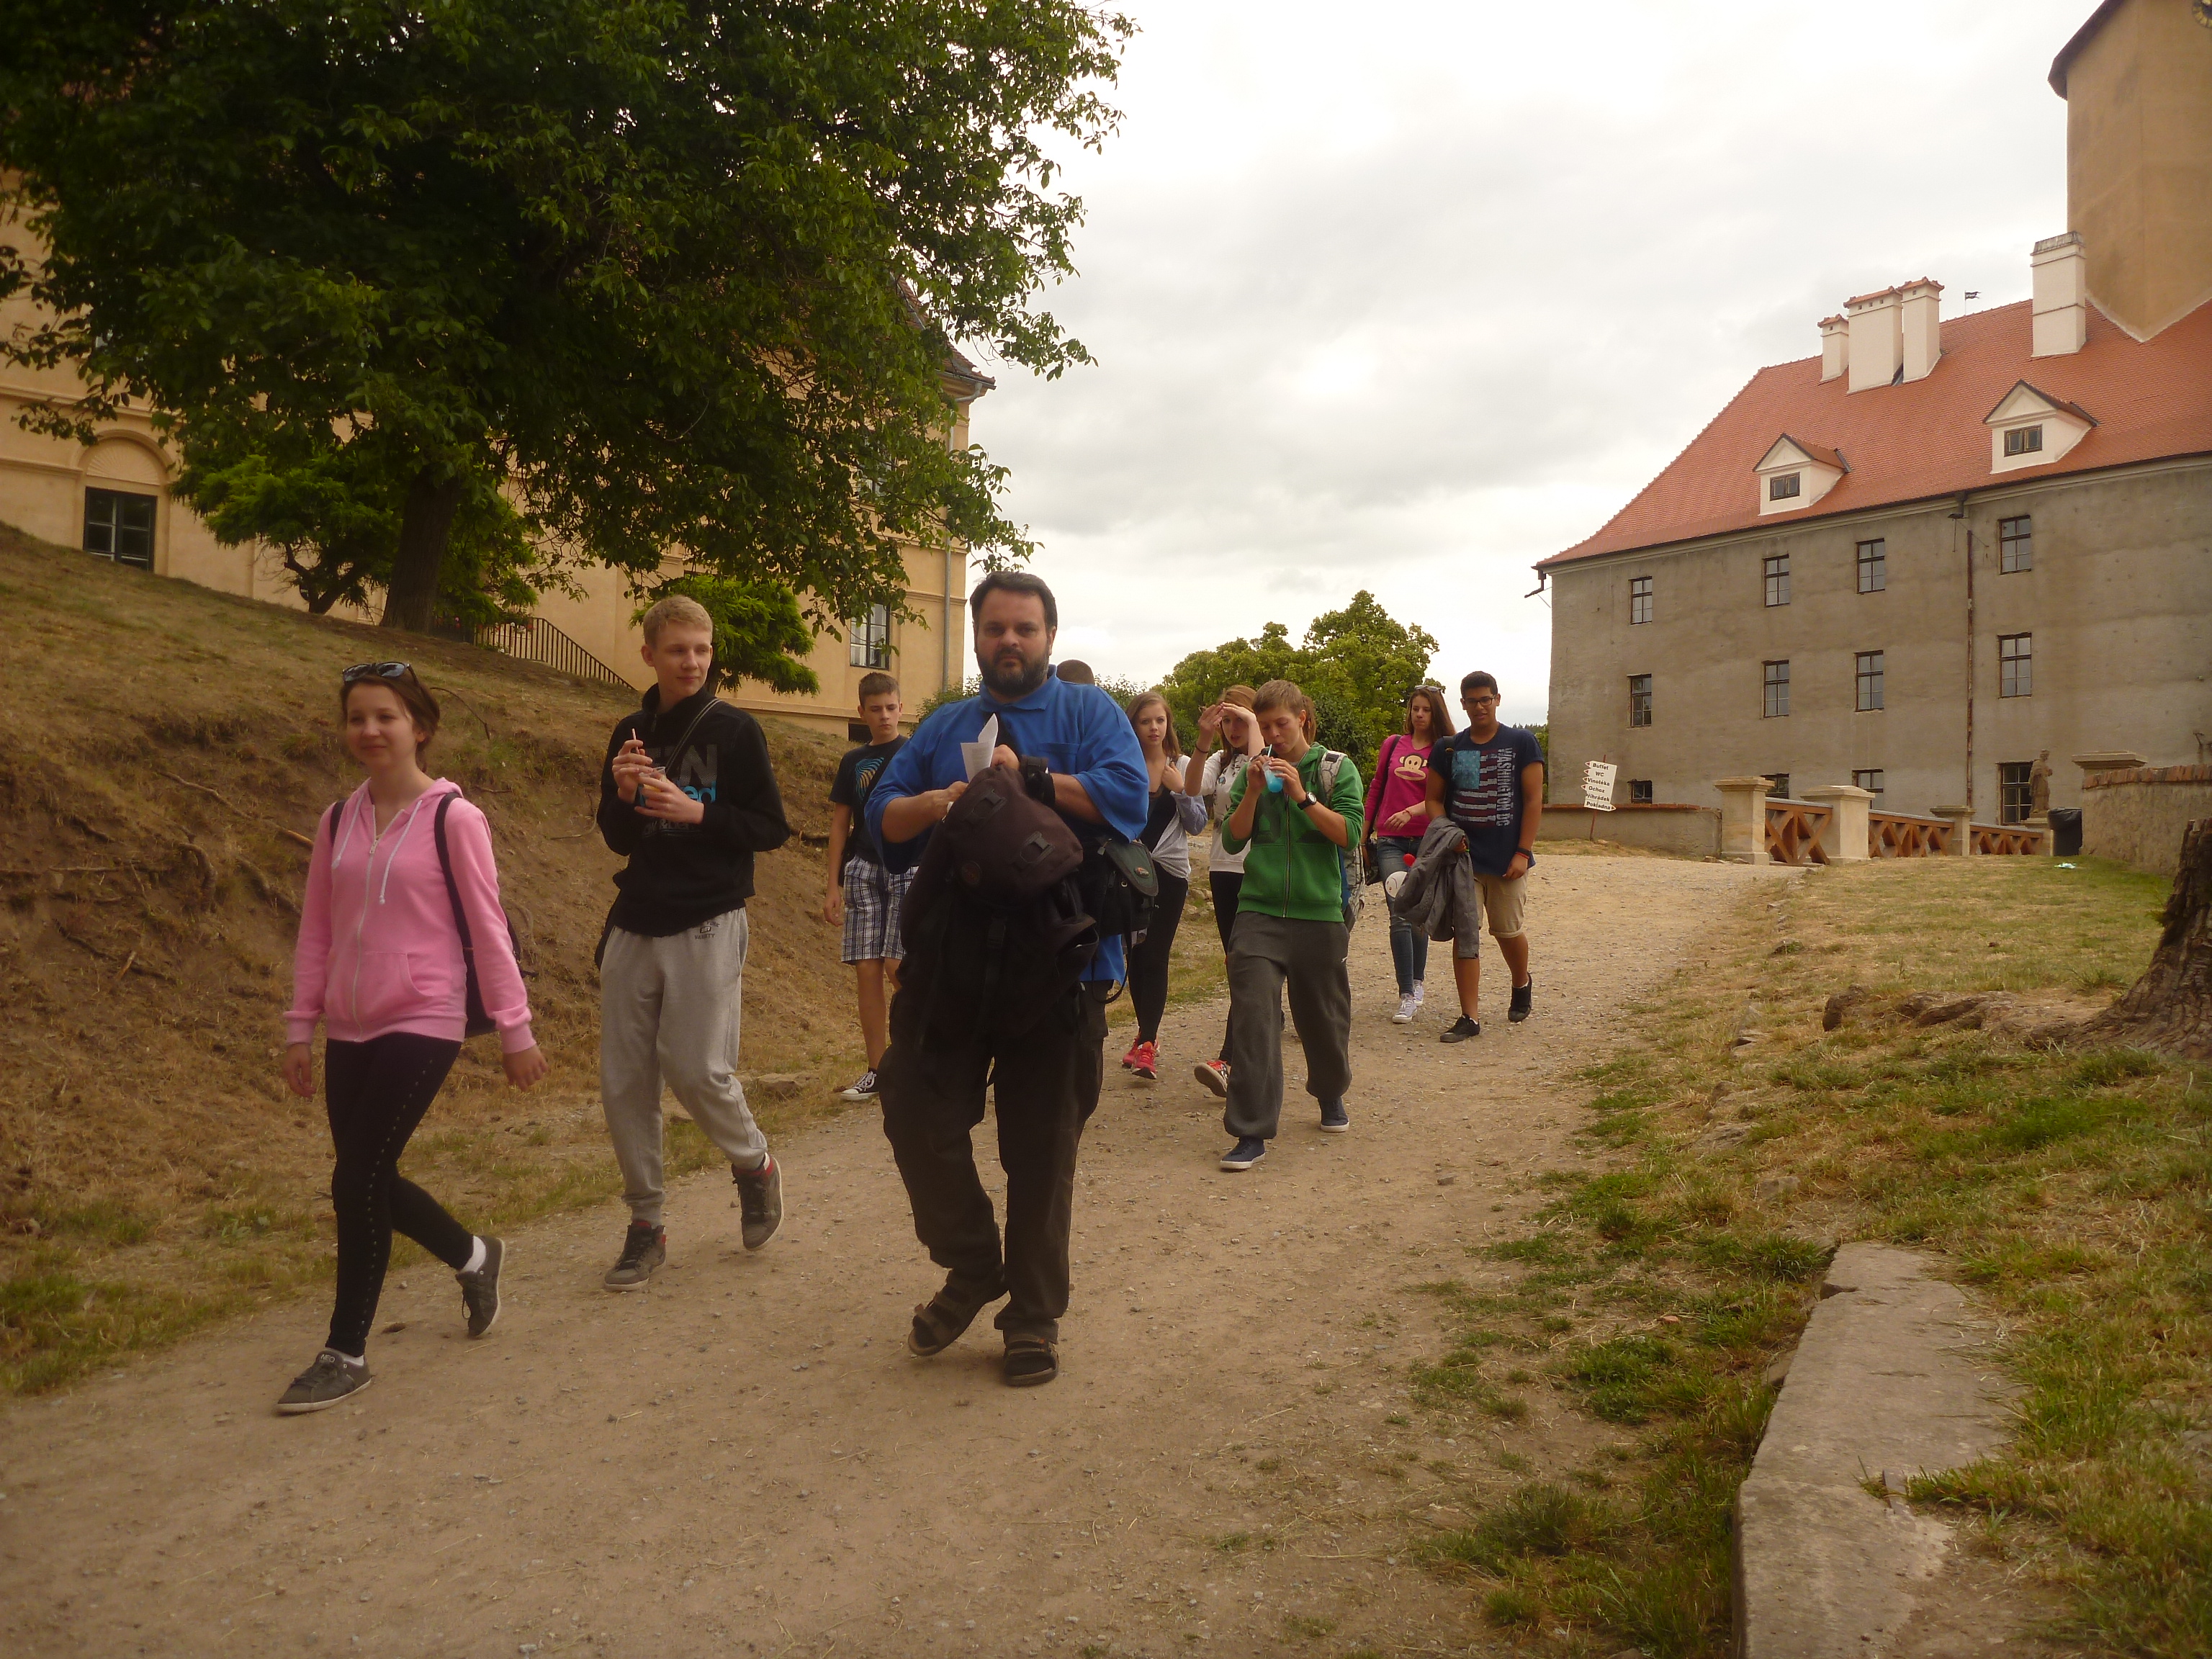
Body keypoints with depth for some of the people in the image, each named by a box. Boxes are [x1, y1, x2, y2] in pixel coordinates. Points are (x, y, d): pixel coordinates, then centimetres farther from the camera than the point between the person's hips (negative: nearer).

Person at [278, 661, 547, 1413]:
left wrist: (514, 1027, -7)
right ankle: (473, 1256, 38)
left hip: (422, 1025, -6)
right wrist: (301, 1028, 10)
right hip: (349, 1028, 6)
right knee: (370, 1179, 12)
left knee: (357, 1181, -8)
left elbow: (487, 927, -7)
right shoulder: (339, 821, 7)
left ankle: (346, 1354, 9)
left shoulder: (453, 818, -8)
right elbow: (316, 929, 11)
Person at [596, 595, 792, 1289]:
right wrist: (623, 794, -7)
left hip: (707, 926, -5)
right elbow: (617, 838, 14)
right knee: (623, 1081, 4)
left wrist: (696, 813, -17)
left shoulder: (734, 730, -4)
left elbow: (772, 829, -4)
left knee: (699, 1070, -10)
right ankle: (645, 1225, 18)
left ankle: (755, 1165, 20)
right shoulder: (631, 734, 10)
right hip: (635, 925, 5)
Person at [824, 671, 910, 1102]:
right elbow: (840, 824, 15)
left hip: (907, 868, -3)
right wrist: (833, 885, 9)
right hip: (861, 869, 4)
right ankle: (877, 1071, 9)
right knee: (867, 970, 1)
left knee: (898, 968, -12)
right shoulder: (853, 761, 15)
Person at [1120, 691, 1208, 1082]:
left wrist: (1180, 790, -14)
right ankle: (1147, 1034, 23)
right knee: (1136, 955, 6)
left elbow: (1198, 823, 1)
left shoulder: (1183, 767, 2)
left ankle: (1147, 1044, -7)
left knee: (1155, 958, -6)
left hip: (1169, 871, -1)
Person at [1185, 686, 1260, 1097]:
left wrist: (1252, 722, -22)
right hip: (1224, 867, 6)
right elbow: (1191, 787, -7)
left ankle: (1227, 1062, -23)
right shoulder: (1220, 759, 12)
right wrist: (1204, 739, -19)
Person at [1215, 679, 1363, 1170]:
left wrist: (1302, 795, -16)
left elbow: (1349, 835, -9)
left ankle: (1330, 1093, 42)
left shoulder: (1336, 769, 2)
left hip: (1319, 913, -1)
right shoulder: (1254, 771, 8)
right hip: (1259, 912, 1)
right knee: (1253, 1015, -11)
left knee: (1324, 1017, 13)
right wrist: (1253, 791, -9)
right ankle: (1251, 1132, -8)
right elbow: (1232, 840, 4)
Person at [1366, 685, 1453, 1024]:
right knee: (1400, 915, -10)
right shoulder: (1393, 745, 10)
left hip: (1426, 840, -1)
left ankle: (1417, 983, 28)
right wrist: (1364, 834, 16)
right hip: (1390, 840, 1)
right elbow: (1376, 790, 16)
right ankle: (1408, 995, -9)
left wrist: (1411, 812, -24)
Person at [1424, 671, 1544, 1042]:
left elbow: (1533, 798, -3)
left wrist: (1524, 852, -10)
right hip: (1462, 857, 2)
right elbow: (1434, 799, 11)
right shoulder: (1447, 749, 7)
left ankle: (1522, 984, 39)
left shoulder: (1522, 743, 0)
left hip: (1507, 857, -2)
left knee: (1507, 930, 7)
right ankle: (1469, 1017, 4)